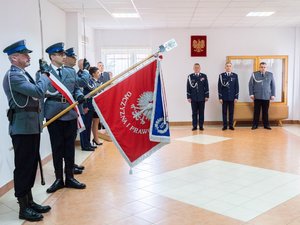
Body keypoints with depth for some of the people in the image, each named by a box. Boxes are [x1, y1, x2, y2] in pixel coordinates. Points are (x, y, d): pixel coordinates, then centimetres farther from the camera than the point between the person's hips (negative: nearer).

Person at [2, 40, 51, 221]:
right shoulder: (13, 75, -15)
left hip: (31, 125, 10)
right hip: (22, 127, -10)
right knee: (23, 166, -1)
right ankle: (24, 208, 9)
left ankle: (30, 202, 26)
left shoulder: (23, 74, 15)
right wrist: (45, 76, -7)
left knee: (31, 165, 15)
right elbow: (38, 91, -22)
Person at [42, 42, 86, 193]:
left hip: (71, 113, 3)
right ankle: (58, 179, 19)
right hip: (54, 114, -3)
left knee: (70, 147, 10)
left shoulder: (71, 72, 12)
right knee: (57, 148, 6)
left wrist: (79, 95, -6)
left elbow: (76, 89, 14)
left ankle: (70, 178, 21)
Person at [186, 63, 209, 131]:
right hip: (193, 98, 0)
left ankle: (201, 126, 10)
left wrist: (207, 96, -1)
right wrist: (188, 97, -2)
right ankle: (194, 126, 8)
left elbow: (206, 87, 4)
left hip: (202, 98, 0)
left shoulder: (204, 76, 6)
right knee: (194, 113, 3)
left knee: (201, 112, 4)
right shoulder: (190, 76, 4)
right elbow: (188, 87, 3)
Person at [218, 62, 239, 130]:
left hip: (232, 97, 1)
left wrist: (236, 97, -2)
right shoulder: (221, 75, 2)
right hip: (224, 97, -1)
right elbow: (219, 87, 0)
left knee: (231, 112, 5)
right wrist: (220, 97, -5)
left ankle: (231, 125, 12)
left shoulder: (235, 75, 5)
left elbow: (236, 87, 4)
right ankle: (225, 125, 10)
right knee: (224, 112, 3)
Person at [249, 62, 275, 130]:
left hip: (267, 96, 1)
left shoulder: (270, 74, 5)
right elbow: (251, 84, 2)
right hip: (257, 96, -1)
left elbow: (273, 85, 7)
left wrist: (273, 95, 3)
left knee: (265, 112, 7)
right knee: (256, 111, 4)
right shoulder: (254, 74, 1)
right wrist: (251, 94, -5)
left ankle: (266, 125, 16)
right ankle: (255, 125, 11)